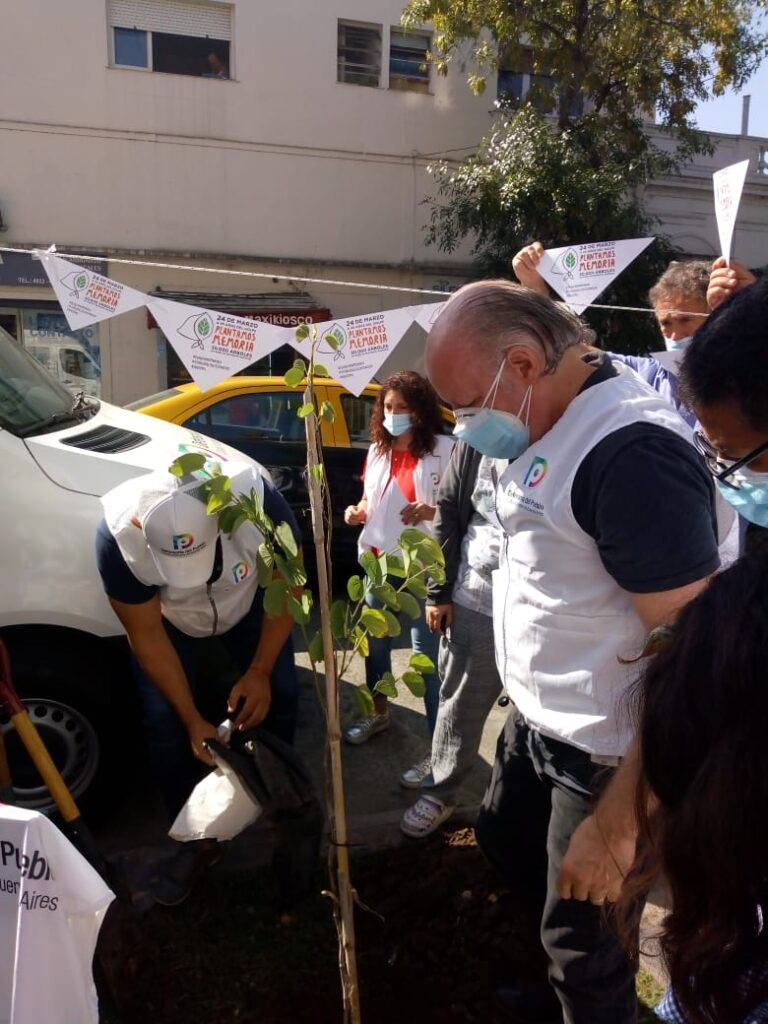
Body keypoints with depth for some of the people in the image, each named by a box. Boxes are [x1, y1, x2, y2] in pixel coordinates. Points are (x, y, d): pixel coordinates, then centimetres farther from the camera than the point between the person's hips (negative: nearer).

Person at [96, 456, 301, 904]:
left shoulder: (259, 499, -39)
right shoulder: (118, 535, -38)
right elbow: (147, 637, -24)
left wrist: (260, 670, -23)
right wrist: (193, 720, -22)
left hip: (250, 605, 1)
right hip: (170, 621, 0)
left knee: (279, 694, -5)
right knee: (165, 724, -7)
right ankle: (197, 839, 15)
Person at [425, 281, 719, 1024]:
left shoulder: (631, 451, -28)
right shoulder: (548, 431, 2)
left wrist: (619, 822, -24)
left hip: (607, 753, -10)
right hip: (538, 722, 10)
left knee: (582, 939, 11)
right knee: (504, 842, 28)